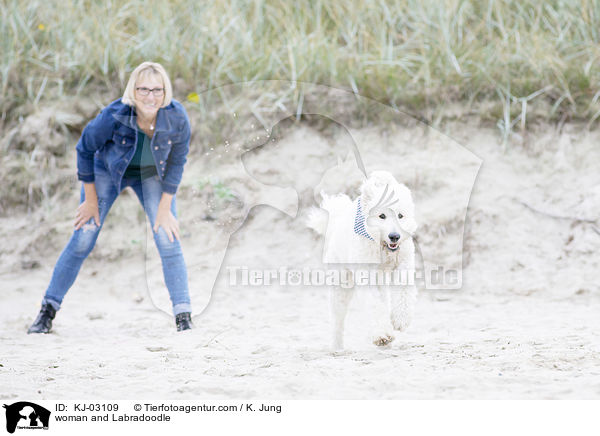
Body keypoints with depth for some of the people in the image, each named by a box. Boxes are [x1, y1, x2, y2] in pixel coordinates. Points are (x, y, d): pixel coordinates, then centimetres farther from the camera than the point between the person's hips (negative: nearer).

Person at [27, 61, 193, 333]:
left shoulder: (177, 119, -29)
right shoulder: (114, 116, -34)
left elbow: (176, 163, -11)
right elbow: (85, 150, -16)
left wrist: (165, 208, -10)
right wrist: (91, 200, -9)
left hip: (152, 175, 1)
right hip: (108, 170, -1)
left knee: (168, 240, -12)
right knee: (83, 240, -5)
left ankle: (183, 317, -5)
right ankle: (48, 310, 7)